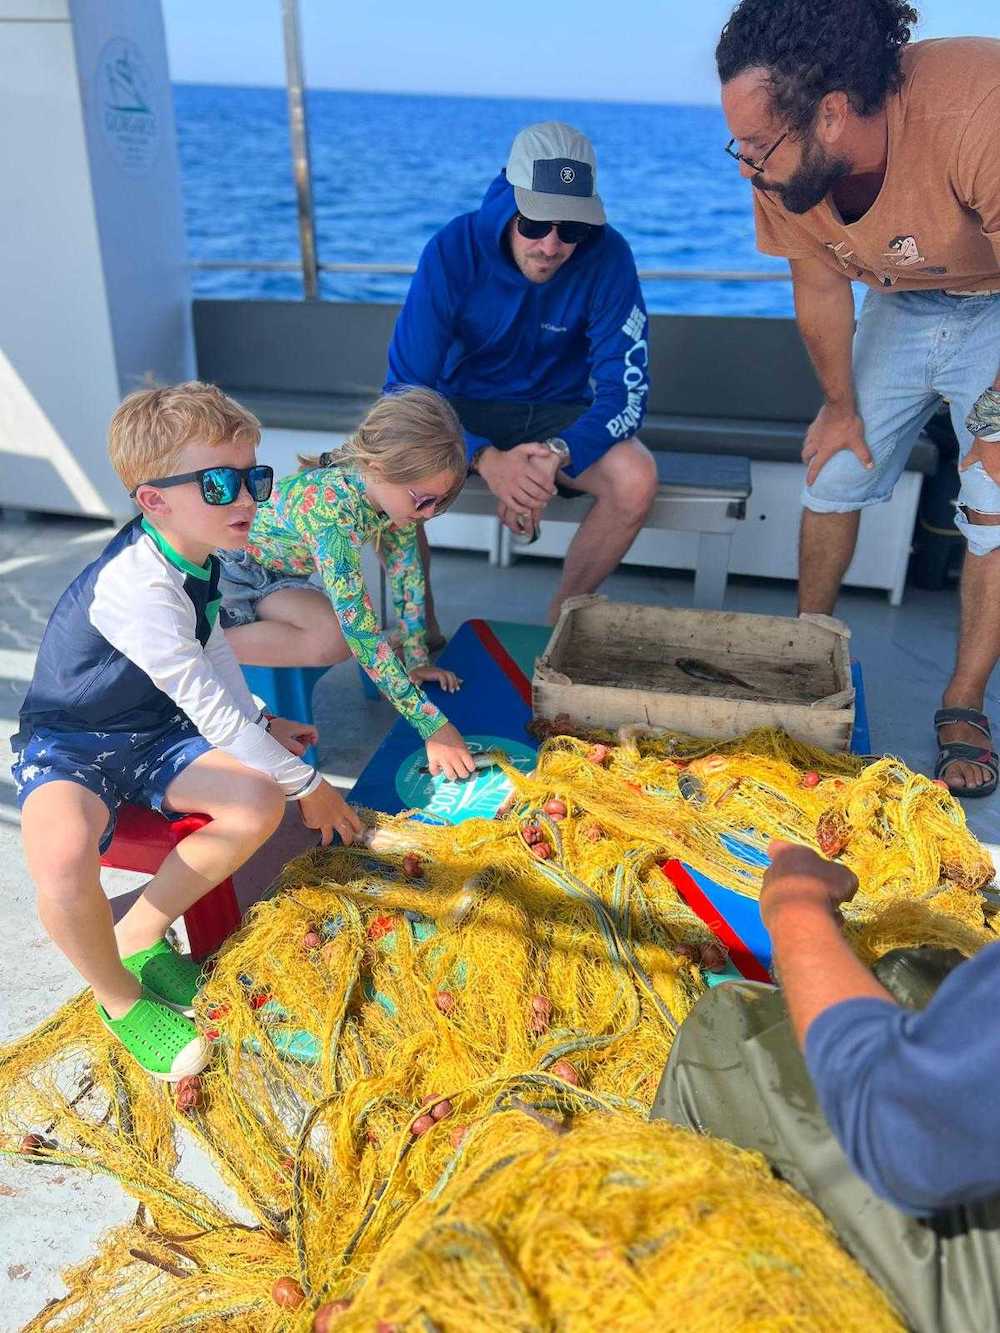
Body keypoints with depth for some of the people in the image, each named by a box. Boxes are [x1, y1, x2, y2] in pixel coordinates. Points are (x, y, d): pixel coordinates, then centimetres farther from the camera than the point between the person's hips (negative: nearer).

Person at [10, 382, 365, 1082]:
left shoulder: (195, 552, -2)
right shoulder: (136, 589, -31)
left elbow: (213, 644, 19)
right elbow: (211, 708, -27)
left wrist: (261, 724, 13)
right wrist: (309, 785, -17)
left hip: (152, 734, 8)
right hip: (69, 744, -7)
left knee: (260, 801, -19)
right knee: (63, 861, -37)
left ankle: (140, 934, 3)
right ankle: (120, 997, -4)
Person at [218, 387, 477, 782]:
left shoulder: (397, 492, -17)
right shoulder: (332, 506, -38)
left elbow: (407, 573, -3)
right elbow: (361, 630, -41)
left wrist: (416, 660, -3)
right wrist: (433, 726, -41)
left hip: (281, 571, 8)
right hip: (231, 568, -8)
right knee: (335, 638, -29)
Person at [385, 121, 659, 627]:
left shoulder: (607, 256, -19)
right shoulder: (454, 249, -20)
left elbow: (625, 389, -19)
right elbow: (405, 385, -21)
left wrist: (557, 456, -40)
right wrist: (484, 458, -39)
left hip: (560, 415, 1)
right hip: (465, 409, 0)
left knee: (635, 478, -29)